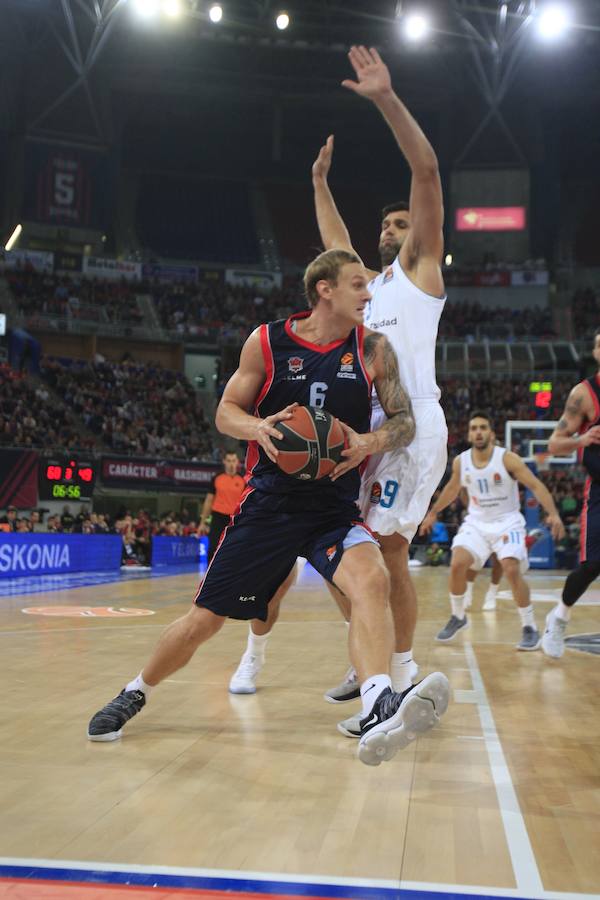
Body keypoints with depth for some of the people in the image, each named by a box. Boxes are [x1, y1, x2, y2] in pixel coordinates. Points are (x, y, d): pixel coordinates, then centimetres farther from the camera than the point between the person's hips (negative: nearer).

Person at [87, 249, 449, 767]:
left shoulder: (373, 349, 2)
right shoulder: (267, 342, -1)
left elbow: (405, 422, 5)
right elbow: (226, 413, 5)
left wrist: (370, 442, -17)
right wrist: (259, 427, -18)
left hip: (335, 508, 1)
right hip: (269, 504, 0)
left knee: (373, 580, -32)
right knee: (206, 618, 5)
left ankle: (379, 713, -46)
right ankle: (136, 693, 31)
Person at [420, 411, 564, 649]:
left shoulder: (507, 459, -16)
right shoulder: (460, 462, -3)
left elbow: (536, 486, -17)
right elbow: (452, 488, 16)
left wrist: (553, 514, -30)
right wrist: (433, 513, 23)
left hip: (507, 522, -3)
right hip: (477, 522, 4)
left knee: (512, 570, -20)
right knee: (457, 564, -14)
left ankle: (530, 628, -3)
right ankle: (458, 617, 10)